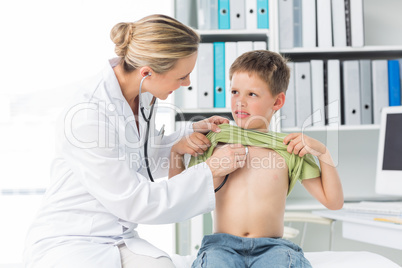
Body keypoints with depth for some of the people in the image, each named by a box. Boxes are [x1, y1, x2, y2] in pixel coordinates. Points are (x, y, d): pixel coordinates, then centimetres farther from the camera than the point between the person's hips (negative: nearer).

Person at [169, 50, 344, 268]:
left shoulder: (290, 149, 9)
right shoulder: (215, 142, 11)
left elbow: (334, 202, 10)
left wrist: (322, 152, 0)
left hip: (271, 247, 0)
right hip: (222, 244, 0)